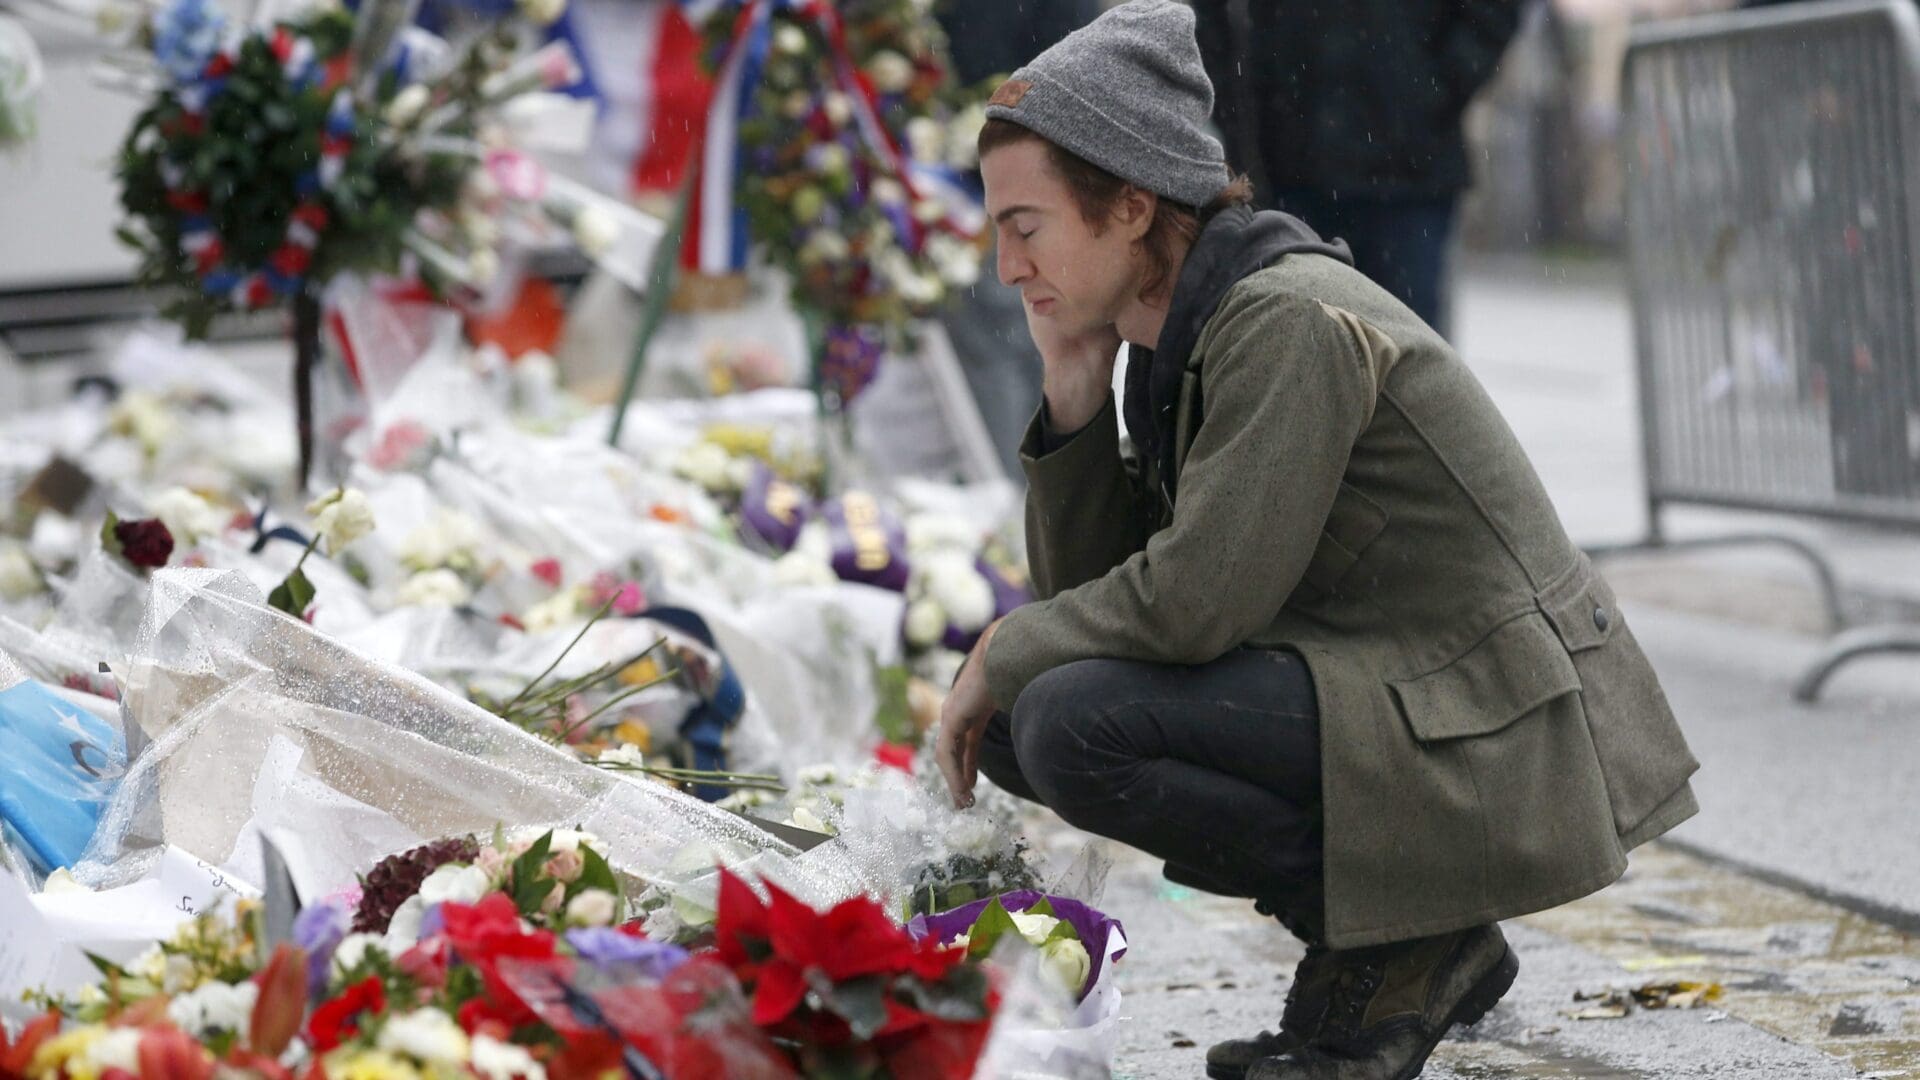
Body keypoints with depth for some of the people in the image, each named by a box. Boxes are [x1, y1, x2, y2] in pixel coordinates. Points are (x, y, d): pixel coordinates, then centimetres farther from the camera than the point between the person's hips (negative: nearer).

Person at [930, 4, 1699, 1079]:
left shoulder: (1293, 323, -18)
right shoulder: (1179, 344, 11)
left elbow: (1198, 599, -24)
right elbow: (1089, 589, 11)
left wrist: (1002, 656, -9)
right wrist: (1075, 392, -1)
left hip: (1498, 753, -10)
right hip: (1384, 698, 10)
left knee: (1072, 724, -22)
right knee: (1018, 715, 7)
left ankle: (1412, 941, -7)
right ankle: (1377, 932, 8)